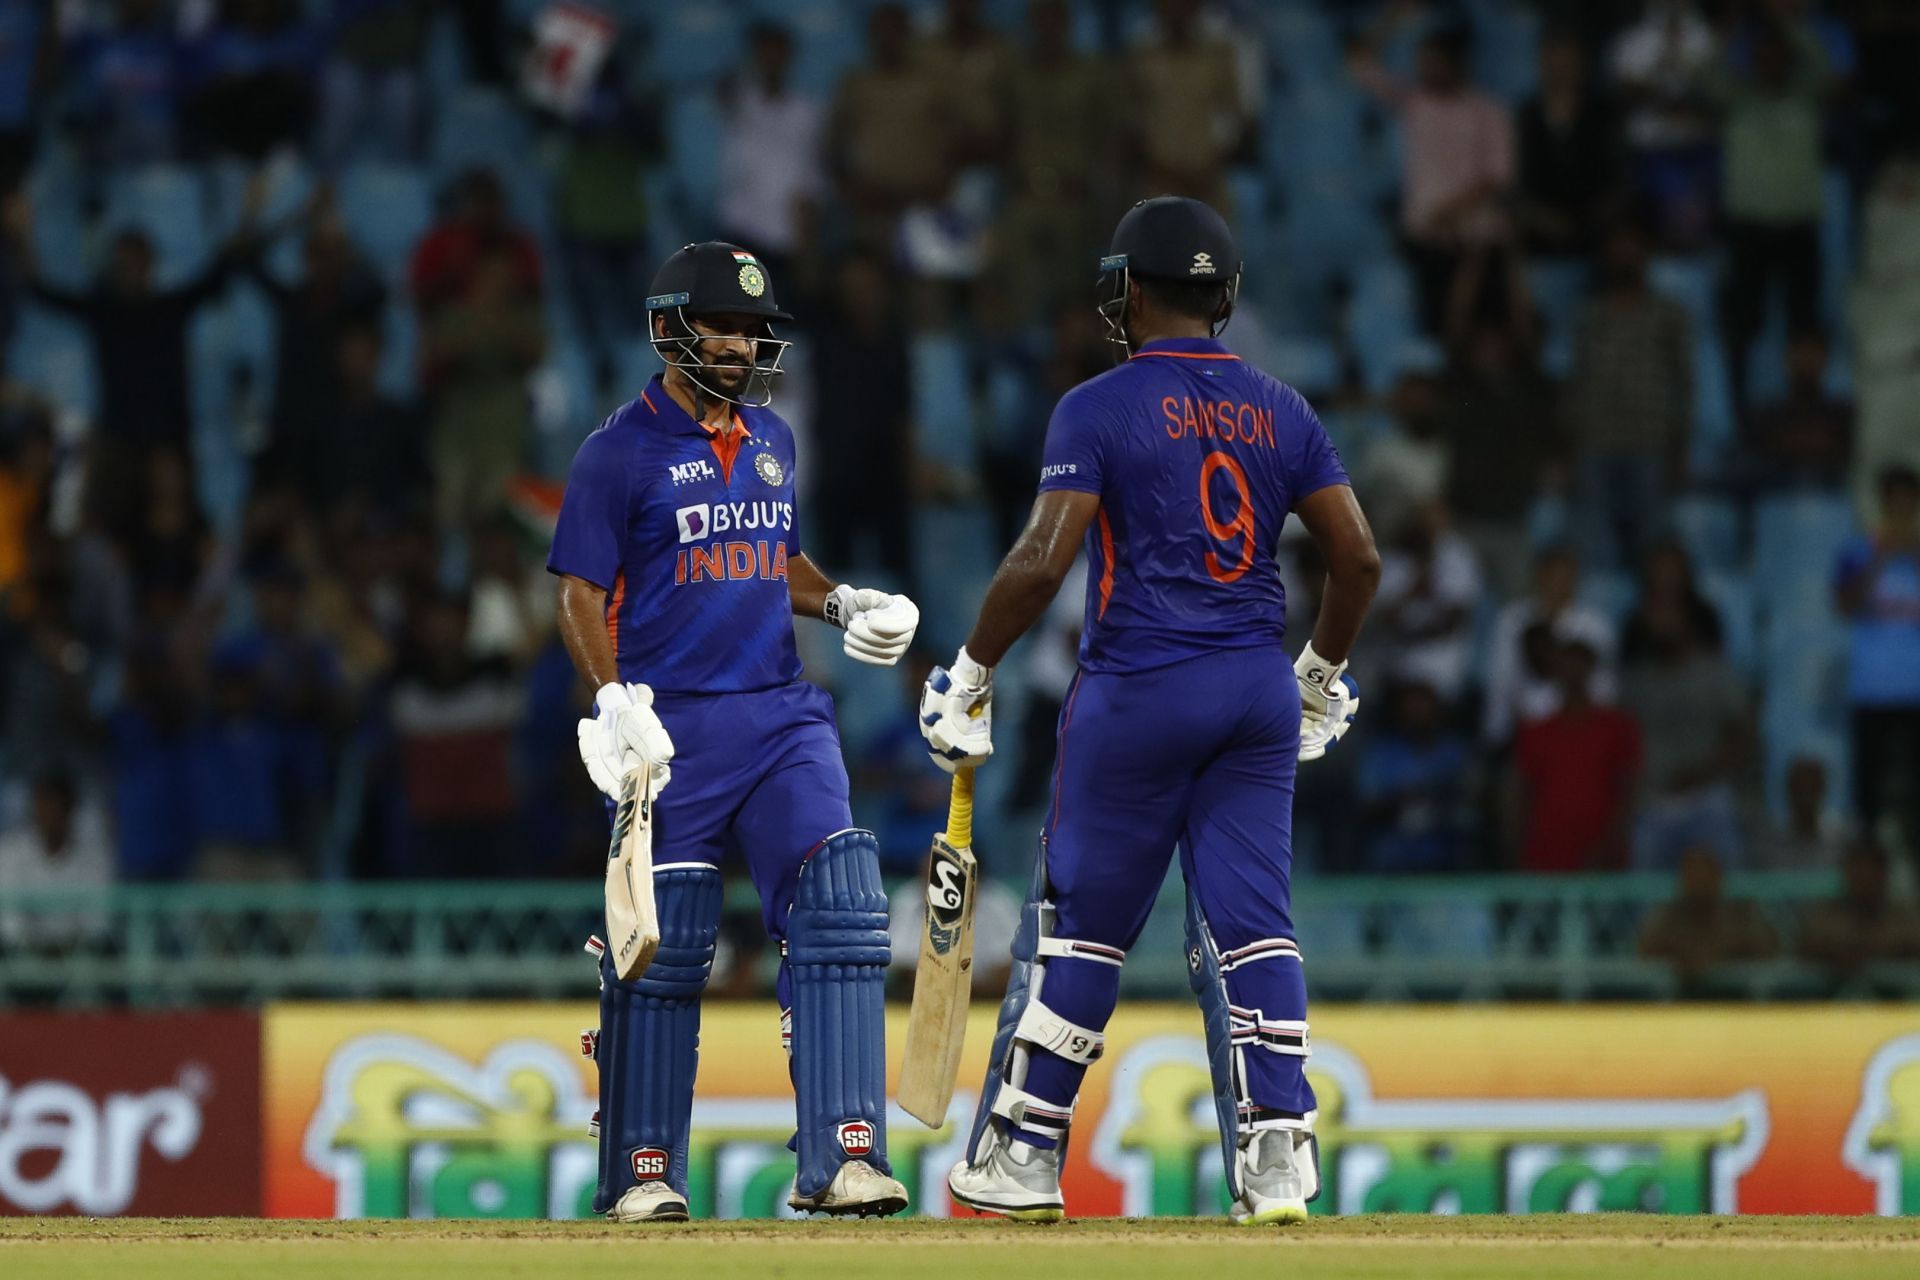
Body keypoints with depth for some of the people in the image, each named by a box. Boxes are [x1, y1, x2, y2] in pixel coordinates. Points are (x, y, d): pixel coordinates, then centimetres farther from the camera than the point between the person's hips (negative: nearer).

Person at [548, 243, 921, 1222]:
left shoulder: (772, 441, 15)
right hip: (673, 731, -5)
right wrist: (615, 704, -19)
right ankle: (644, 1172, 10)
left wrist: (842, 603, 8)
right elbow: (581, 596, -6)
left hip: (782, 717, 5)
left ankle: (839, 1158, -13)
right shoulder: (621, 451, -4)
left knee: (839, 908, -11)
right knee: (662, 949, -2)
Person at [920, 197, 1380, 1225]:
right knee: (1250, 925, 4)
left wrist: (970, 676, -4)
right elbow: (1359, 557, 7)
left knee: (1078, 922, 5)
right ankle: (1277, 1160, -6)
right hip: (1260, 696, 4)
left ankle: (1022, 1161, 11)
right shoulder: (1281, 411, 8)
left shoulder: (1098, 409, -7)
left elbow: (1041, 562, -15)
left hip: (1136, 695, -4)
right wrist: (1325, 674, 22)